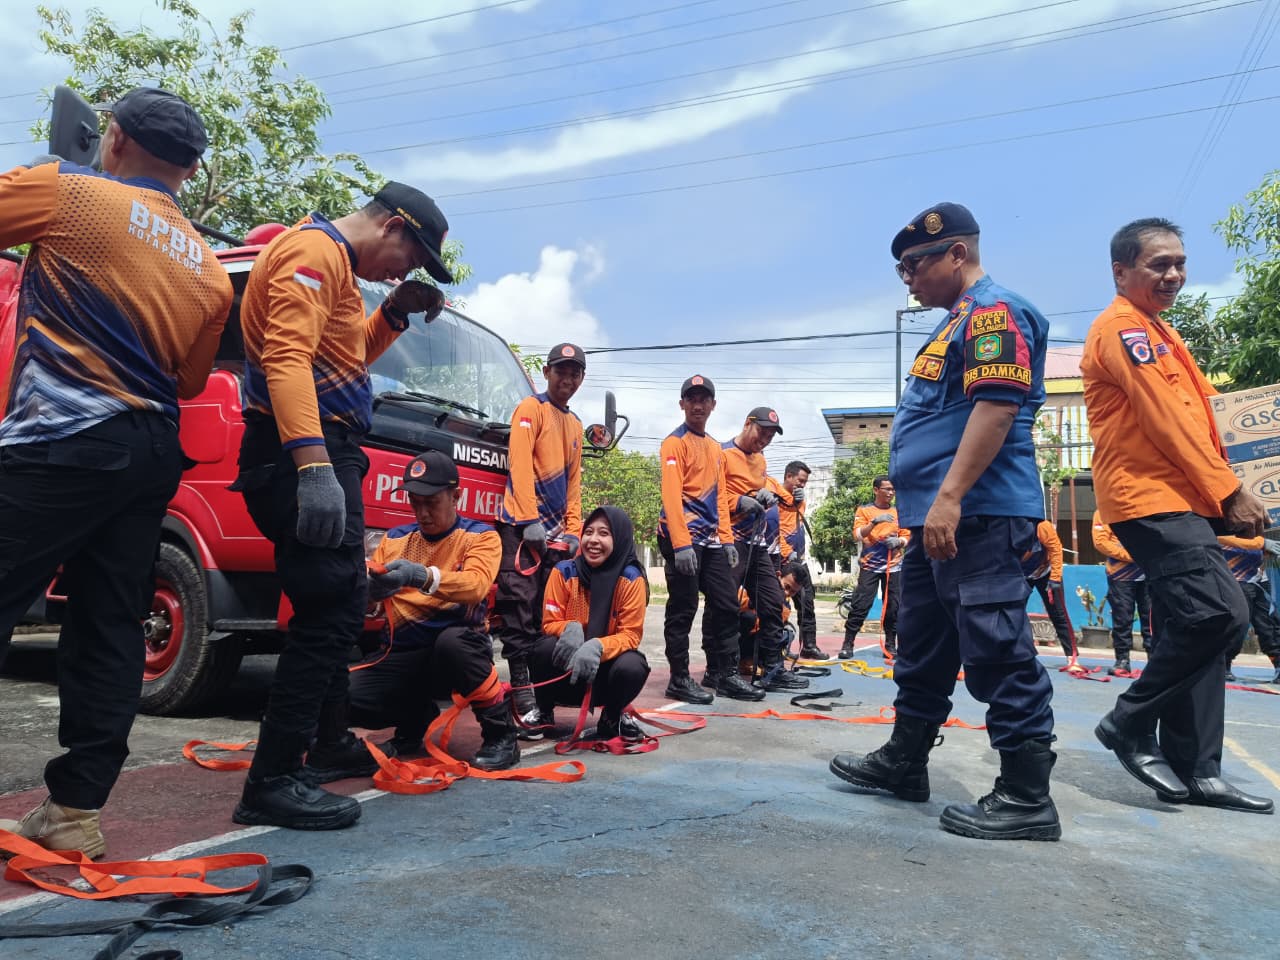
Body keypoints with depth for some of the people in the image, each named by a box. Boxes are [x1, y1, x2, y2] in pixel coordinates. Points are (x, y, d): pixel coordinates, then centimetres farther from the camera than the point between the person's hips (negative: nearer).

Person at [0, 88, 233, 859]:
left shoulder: (68, 193, 1)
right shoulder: (211, 268, 16)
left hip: (62, 440, -6)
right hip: (154, 452, 6)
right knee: (109, 629, 7)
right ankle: (77, 810, 13)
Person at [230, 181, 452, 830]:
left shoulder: (335, 264, 21)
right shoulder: (313, 250, -11)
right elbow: (288, 357, -25)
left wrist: (395, 313, 13)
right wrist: (313, 465, -36)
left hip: (322, 453, 11)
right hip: (303, 452, -11)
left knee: (338, 606, 18)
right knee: (330, 611, -13)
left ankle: (330, 744, 32)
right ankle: (272, 782, -8)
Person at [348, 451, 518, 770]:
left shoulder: (481, 536, 1)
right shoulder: (394, 538, 14)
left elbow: (476, 585, -19)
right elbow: (367, 587, 5)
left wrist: (423, 577, -36)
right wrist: (369, 588, -20)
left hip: (459, 647, -4)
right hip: (401, 652, 4)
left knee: (452, 641, -39)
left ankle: (501, 733, -15)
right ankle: (417, 717, 12)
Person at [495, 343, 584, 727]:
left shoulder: (575, 425, 21)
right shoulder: (531, 409, 0)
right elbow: (520, 464, -11)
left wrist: (573, 531, 10)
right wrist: (531, 520, -19)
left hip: (555, 530, 7)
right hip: (523, 525, -7)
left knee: (549, 611, 7)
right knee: (520, 608, -10)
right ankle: (521, 688, -9)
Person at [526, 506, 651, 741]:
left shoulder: (631, 579, -14)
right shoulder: (564, 571, -11)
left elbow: (630, 635, -15)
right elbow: (550, 622, -7)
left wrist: (597, 647, -36)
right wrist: (570, 629, -32)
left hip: (605, 666, -1)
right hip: (568, 667, 1)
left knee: (632, 667, -33)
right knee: (546, 647, -31)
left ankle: (612, 717, 3)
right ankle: (544, 713, 1)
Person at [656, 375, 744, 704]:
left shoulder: (716, 447, 19)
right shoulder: (675, 442, -6)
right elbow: (671, 494, -15)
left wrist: (727, 539, 12)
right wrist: (681, 543, -22)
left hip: (711, 540, 8)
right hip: (683, 538, -8)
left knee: (726, 605, 9)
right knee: (683, 610, -3)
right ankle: (679, 679, 6)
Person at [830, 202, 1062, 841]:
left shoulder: (993, 310, -8)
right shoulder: (955, 323, 23)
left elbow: (997, 405, -21)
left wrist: (949, 497, -26)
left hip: (977, 516, -11)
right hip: (939, 519, 11)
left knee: (996, 650, -8)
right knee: (923, 646, 16)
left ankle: (1027, 797, 1)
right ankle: (904, 761, 28)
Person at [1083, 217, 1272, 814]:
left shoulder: (1154, 331, 25)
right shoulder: (1123, 328, -7)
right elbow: (1167, 420, -15)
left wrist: (1223, 493, 14)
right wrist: (1231, 493, -13)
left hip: (1178, 499, 10)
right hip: (1151, 498, -10)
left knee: (1193, 627, 7)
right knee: (1220, 614, -17)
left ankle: (1196, 770, 11)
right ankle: (1130, 724, -2)